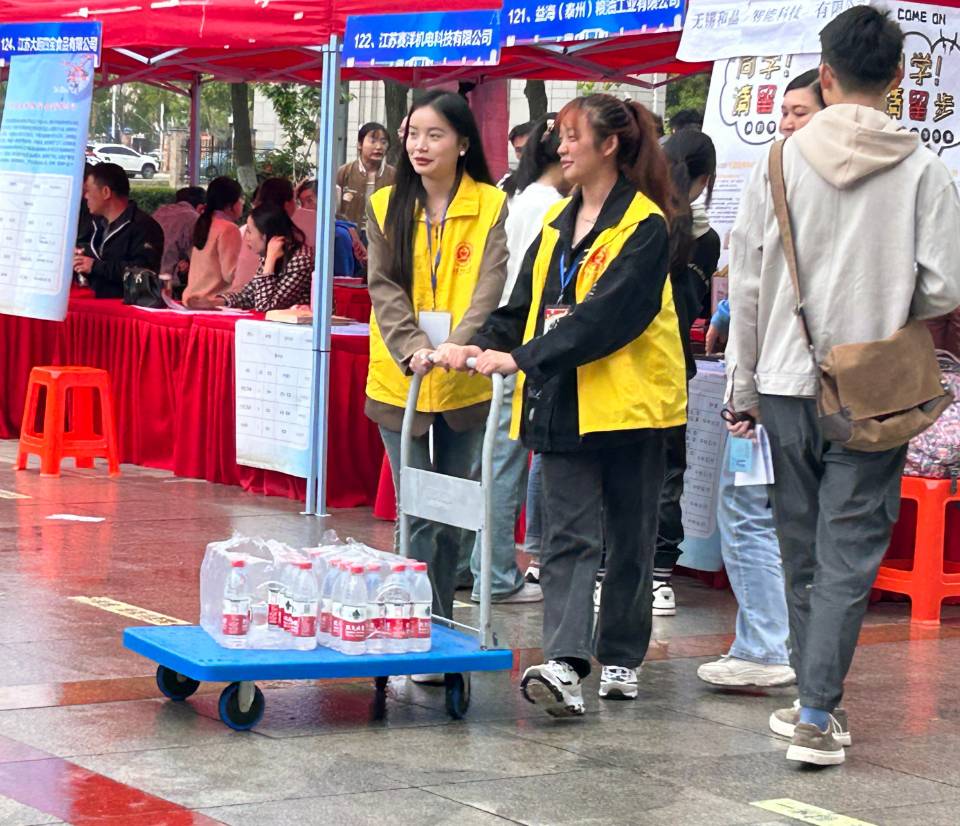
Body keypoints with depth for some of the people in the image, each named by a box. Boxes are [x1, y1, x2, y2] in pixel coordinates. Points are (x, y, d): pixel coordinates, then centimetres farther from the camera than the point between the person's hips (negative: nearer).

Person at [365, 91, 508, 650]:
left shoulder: (491, 206, 0)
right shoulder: (387, 207, 6)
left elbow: (491, 284, -11)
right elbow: (384, 287, -2)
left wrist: (460, 344, -28)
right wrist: (413, 348, -20)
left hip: (465, 383, 0)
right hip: (401, 380, 0)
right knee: (417, 513, -2)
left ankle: (439, 621, 23)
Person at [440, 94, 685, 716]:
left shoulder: (645, 226, -10)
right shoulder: (559, 222, 15)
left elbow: (607, 313, -20)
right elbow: (526, 303, 15)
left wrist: (525, 359, -24)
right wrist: (484, 345, -4)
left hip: (626, 401, -6)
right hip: (562, 400, 6)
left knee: (629, 537, 7)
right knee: (570, 536, -4)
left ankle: (621, 659, 18)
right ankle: (565, 664, -14)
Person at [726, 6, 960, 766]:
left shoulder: (782, 162, -1)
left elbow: (747, 284, 1)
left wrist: (743, 386, 10)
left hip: (787, 384, 2)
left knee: (803, 551, 14)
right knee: (849, 553, 0)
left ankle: (814, 698, 19)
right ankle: (818, 712, -8)